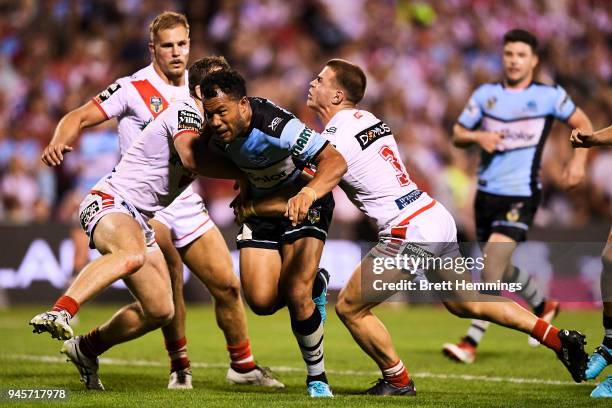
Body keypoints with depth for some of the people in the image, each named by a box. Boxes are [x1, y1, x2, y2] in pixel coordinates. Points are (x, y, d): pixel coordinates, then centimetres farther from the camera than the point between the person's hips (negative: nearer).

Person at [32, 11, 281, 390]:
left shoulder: (197, 85, 9)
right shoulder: (133, 88, -8)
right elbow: (79, 118, -11)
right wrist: (59, 142, -30)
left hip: (187, 201, 5)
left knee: (227, 284, 4)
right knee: (170, 274, -26)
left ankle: (243, 365, 21)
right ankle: (180, 366, -13)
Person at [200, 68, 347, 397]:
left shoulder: (275, 126, -34)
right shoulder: (219, 135, -14)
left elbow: (335, 161, -44)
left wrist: (309, 192, -61)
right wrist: (245, 197, 9)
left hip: (304, 202, -6)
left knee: (296, 296, -19)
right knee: (262, 301, -8)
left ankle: (317, 378, 4)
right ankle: (313, 284, 27)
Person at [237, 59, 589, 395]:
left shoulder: (336, 138, -12)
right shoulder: (368, 118, 13)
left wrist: (251, 207, 4)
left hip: (409, 233, -9)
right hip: (438, 218, 9)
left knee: (350, 307, 4)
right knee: (465, 303, 20)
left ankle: (398, 380, 13)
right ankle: (558, 338, 16)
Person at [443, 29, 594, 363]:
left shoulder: (549, 96, -1)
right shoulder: (485, 94, 7)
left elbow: (583, 125, 11)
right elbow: (457, 135, 11)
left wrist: (578, 161, -3)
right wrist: (477, 136, -11)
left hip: (521, 195, -5)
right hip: (487, 192, 5)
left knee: (492, 266, -18)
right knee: (501, 268, 18)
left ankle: (470, 343, -15)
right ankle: (543, 306, 46)